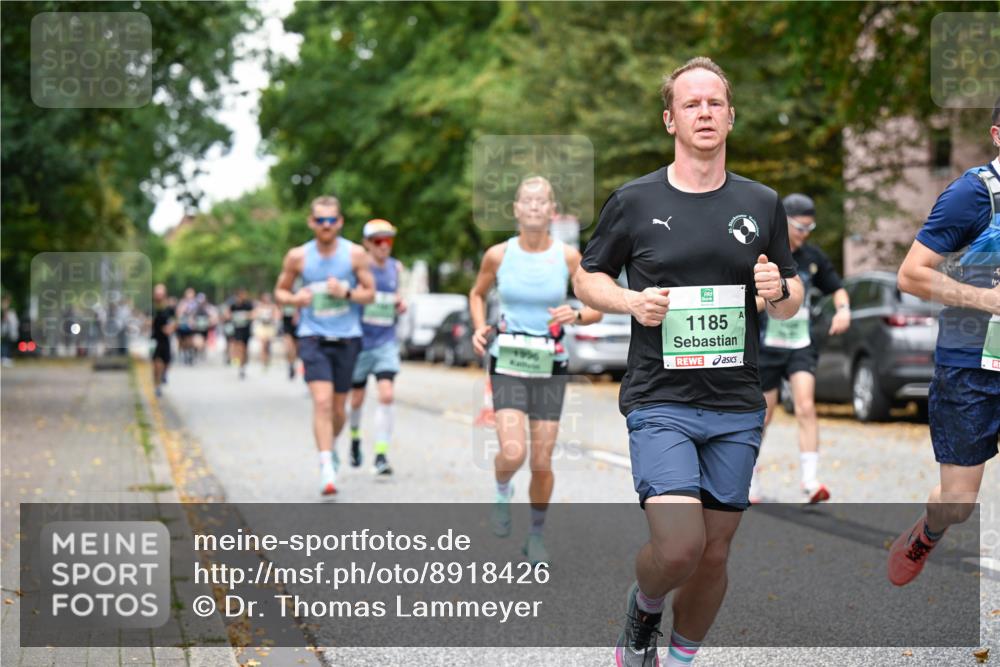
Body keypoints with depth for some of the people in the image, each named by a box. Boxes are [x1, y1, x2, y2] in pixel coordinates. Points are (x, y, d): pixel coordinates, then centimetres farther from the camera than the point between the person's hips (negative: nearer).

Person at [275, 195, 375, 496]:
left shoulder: (355, 254, 0)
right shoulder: (298, 256, 1)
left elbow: (369, 293, 4)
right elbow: (280, 291, 11)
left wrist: (346, 292, -15)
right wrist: (293, 299, -12)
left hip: (347, 338, 2)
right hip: (313, 338, -1)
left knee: (339, 408, 9)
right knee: (322, 401, -18)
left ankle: (331, 445, 39)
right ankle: (326, 467, -22)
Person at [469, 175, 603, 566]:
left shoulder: (568, 257, -4)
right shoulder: (498, 255, -2)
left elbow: (598, 308, 3)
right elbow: (477, 294, 16)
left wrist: (576, 316, -18)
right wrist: (479, 328, -2)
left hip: (550, 366, 1)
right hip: (507, 363, -1)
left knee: (542, 464, 3)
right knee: (512, 453, -19)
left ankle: (537, 535, 26)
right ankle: (502, 491, 17)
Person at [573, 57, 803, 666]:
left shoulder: (763, 204, 8)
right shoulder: (634, 201, 0)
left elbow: (793, 301, 16)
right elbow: (588, 277, 11)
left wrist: (780, 291, -8)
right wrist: (632, 301, -10)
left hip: (737, 408, 3)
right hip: (660, 402, -3)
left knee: (715, 554, 8)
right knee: (678, 546, -18)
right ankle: (644, 606, 16)